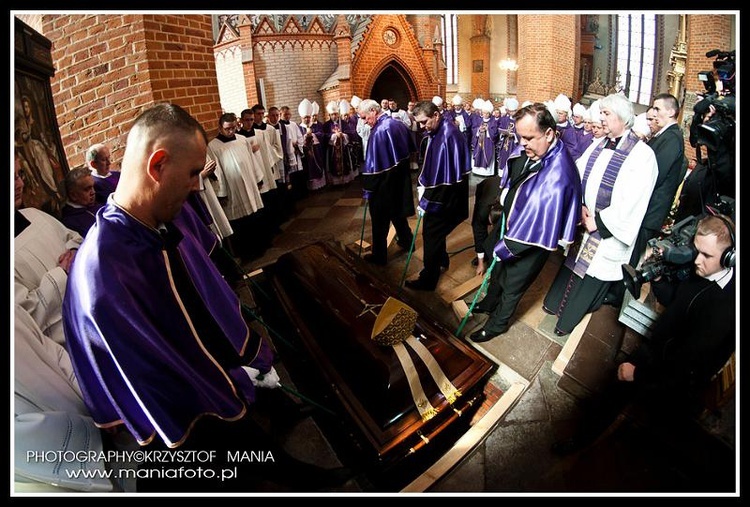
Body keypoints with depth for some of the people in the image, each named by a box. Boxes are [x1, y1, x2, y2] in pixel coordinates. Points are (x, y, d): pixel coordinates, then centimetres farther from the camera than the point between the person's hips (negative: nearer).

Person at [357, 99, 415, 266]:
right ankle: (406, 241, 40)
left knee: (380, 221, 6)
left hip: (383, 185, -8)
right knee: (398, 212, 25)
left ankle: (379, 256, 17)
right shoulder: (399, 124, 2)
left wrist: (367, 190, -14)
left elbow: (372, 166, -23)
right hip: (401, 180, 8)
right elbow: (410, 149, 14)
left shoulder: (379, 131, -23)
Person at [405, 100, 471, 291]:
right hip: (439, 195, 9)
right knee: (434, 232, 23)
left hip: (442, 199, -9)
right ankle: (442, 261, 45)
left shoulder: (448, 137, -25)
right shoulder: (436, 132, 5)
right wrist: (422, 184, 4)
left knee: (431, 235, 1)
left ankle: (428, 279, 15)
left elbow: (443, 175, -26)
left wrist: (426, 201, -20)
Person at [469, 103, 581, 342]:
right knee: (498, 270, 28)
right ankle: (489, 303, 56)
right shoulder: (527, 150, -13)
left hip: (529, 243, -7)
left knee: (511, 285, 16)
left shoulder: (557, 175, -36)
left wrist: (505, 248, -20)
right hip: (508, 222, 7)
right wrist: (503, 204, 9)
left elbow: (538, 227, -30)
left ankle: (497, 324, 41)